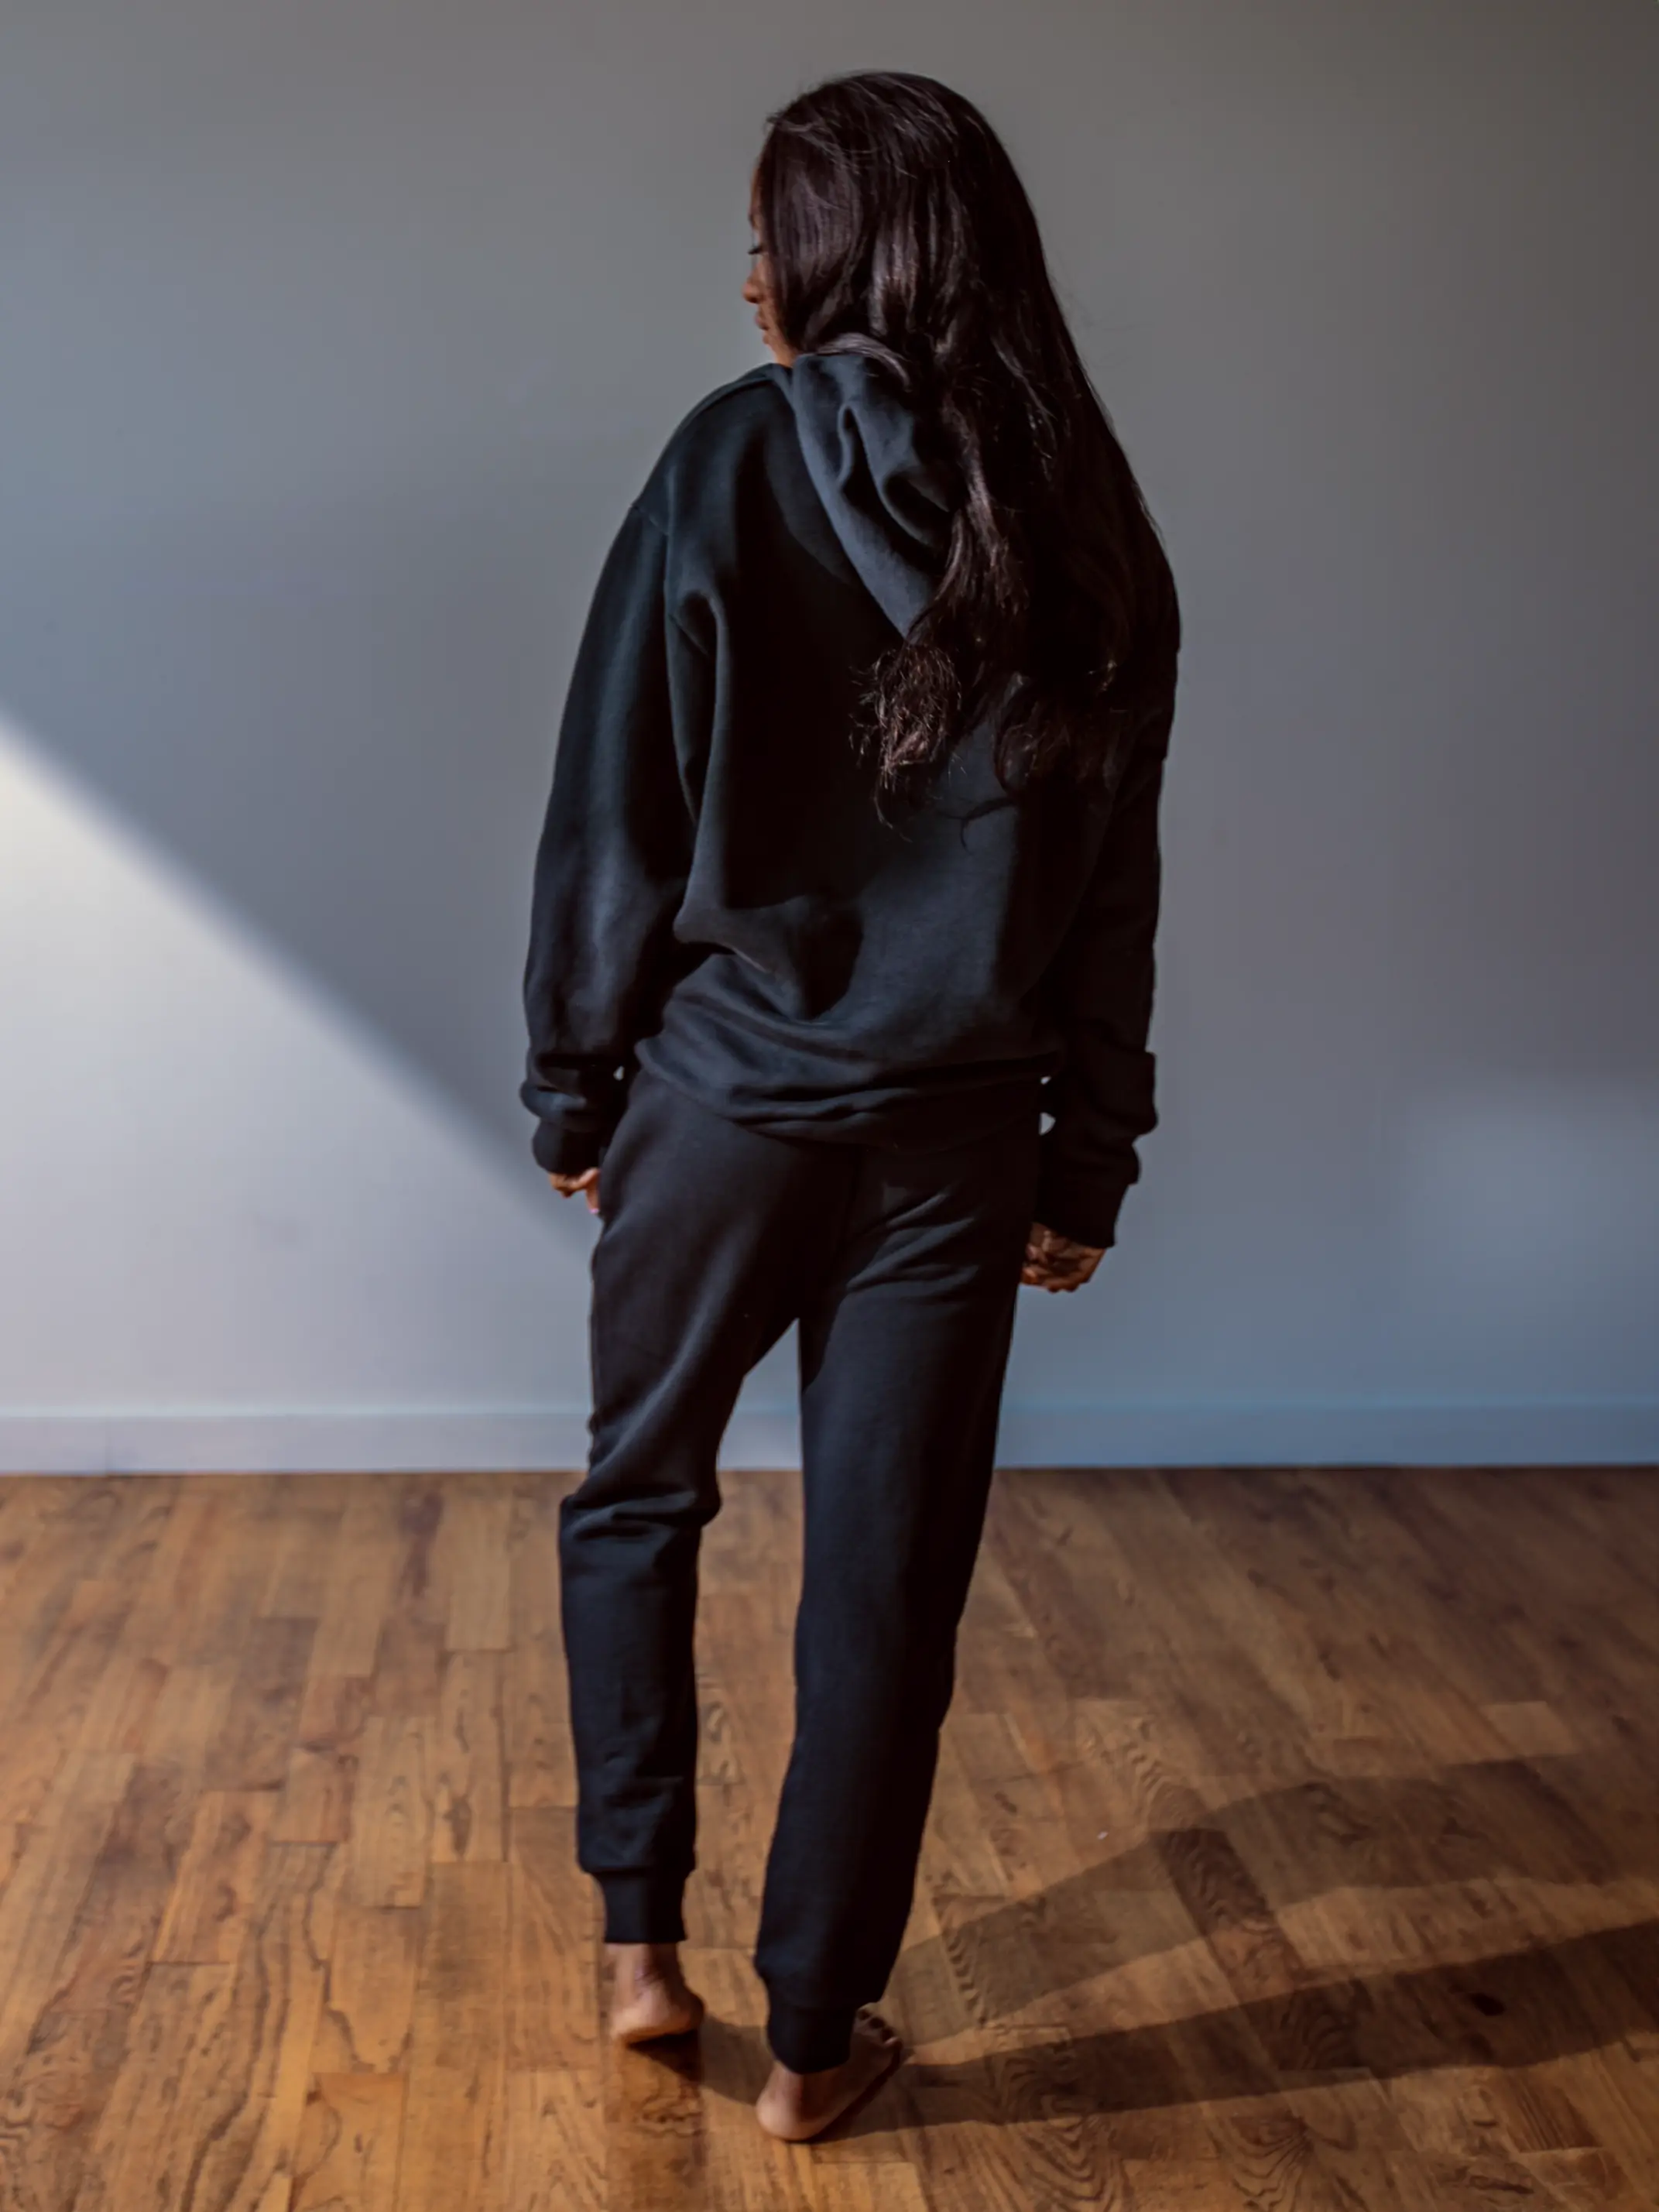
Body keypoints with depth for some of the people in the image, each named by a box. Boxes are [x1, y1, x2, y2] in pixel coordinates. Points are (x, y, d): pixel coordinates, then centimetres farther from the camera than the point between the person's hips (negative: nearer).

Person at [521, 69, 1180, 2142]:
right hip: (954, 1132, 2)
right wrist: (1089, 1155, 12)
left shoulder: (736, 459, -9)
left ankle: (641, 1939, 24)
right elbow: (1113, 877, 5)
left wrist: (573, 1082, 3)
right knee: (887, 1577, 9)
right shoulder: (1086, 525, 2)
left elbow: (616, 809, -7)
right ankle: (817, 2037, 21)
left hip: (721, 1097, -2)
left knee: (635, 1497, 20)